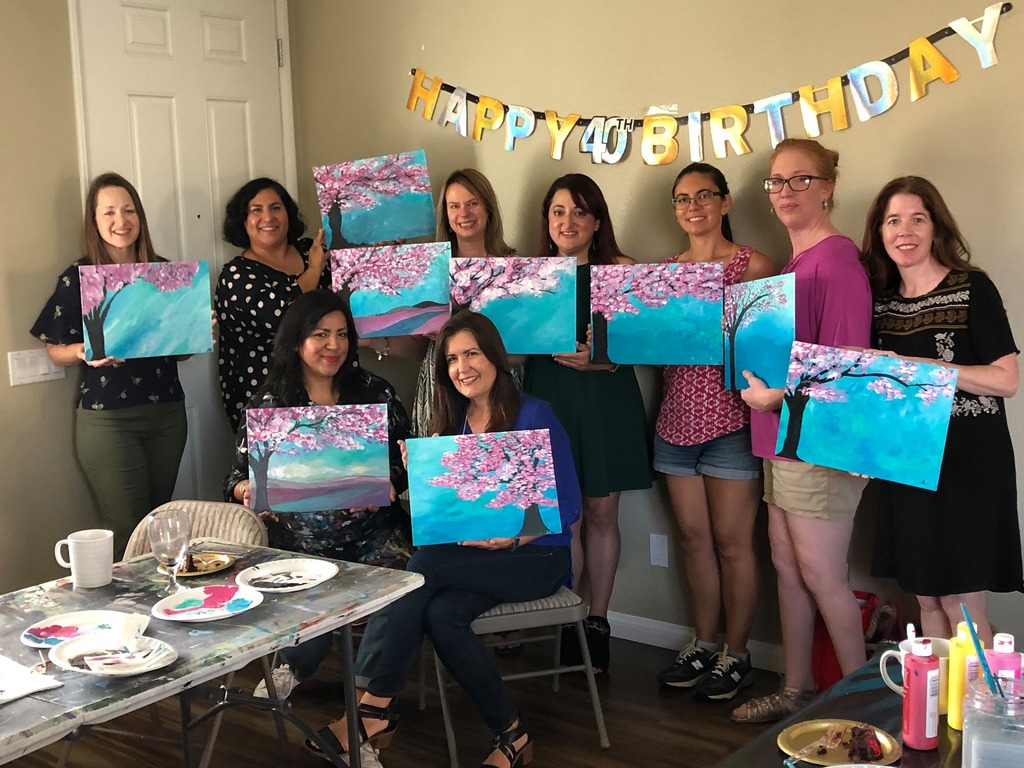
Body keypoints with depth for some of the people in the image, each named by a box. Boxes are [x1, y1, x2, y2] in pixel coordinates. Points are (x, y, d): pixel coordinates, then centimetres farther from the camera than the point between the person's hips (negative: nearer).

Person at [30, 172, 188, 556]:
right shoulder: (77, 278, -3)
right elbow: (56, 351, 1)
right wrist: (86, 351, -20)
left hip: (166, 412, 4)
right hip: (107, 418, -4)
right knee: (129, 533, -4)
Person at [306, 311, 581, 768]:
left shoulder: (534, 416, -7)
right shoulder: (451, 425, 10)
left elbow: (568, 507, -10)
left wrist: (512, 537, -24)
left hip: (537, 556, -5)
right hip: (473, 557, 5)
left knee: (425, 565, -27)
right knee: (440, 614, -29)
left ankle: (375, 711, -19)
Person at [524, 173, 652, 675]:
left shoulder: (620, 270, 0)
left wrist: (594, 359, -25)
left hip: (605, 400, -1)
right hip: (548, 397, 2)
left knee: (601, 513, 6)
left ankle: (596, 622, 19)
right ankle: (567, 624, 16)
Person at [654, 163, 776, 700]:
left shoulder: (754, 265, -3)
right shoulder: (664, 270, 12)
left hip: (731, 419, -5)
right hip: (677, 419, 5)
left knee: (731, 540, 1)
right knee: (693, 537, 11)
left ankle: (736, 654, 16)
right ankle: (703, 643, 25)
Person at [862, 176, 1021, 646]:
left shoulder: (972, 289, -8)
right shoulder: (879, 299, 10)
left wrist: (917, 366, -21)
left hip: (967, 464, -5)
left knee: (961, 604, -2)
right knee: (926, 601, 12)